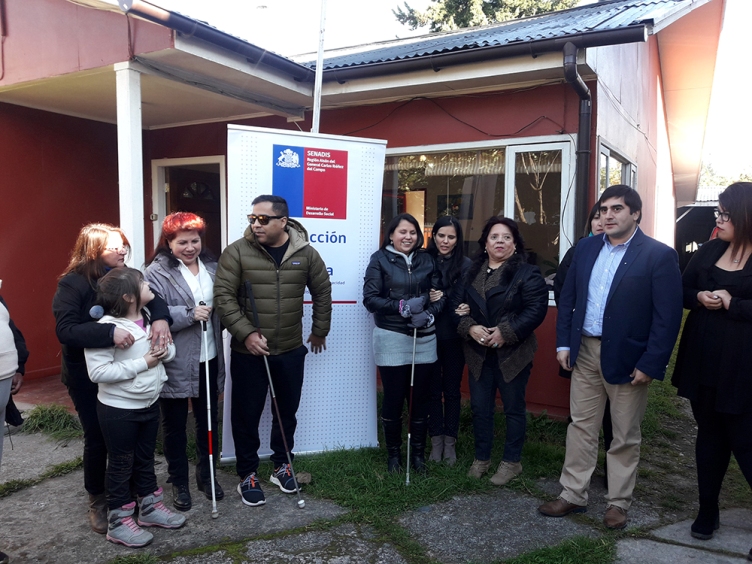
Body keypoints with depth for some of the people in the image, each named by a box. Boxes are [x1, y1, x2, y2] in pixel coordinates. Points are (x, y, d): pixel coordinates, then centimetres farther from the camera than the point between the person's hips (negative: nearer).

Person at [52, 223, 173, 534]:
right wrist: (110, 331, -40)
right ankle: (97, 501, 31)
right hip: (87, 377, -4)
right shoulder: (73, 284, -15)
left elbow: (152, 297, -8)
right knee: (97, 437, 9)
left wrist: (160, 318, -31)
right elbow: (65, 329, -26)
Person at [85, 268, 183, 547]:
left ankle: (151, 507, 38)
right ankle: (118, 522, 25)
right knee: (121, 464, 9)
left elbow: (170, 350, 10)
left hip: (149, 403, 7)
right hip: (118, 409, -7)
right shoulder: (107, 327, -22)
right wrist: (142, 363, -27)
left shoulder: (150, 317, -1)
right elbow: (97, 372, -27)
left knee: (146, 458, 21)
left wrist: (165, 351, -14)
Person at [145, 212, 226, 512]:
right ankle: (178, 482, 28)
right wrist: (189, 314, -28)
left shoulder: (210, 265, 7)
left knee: (208, 420, 17)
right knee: (174, 425, 11)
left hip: (209, 359, 5)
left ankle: (207, 474, 35)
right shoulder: (157, 272, -11)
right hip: (175, 364, -5)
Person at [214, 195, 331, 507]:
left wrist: (320, 331, 13)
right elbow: (223, 296, -11)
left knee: (287, 411, 17)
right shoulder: (237, 252, -10)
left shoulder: (306, 253, -3)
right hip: (248, 352, -2)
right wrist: (246, 333, -18)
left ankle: (282, 465, 38)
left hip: (291, 351, 2)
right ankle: (247, 475, 28)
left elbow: (322, 292, 8)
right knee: (247, 415, 9)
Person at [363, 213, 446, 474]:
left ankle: (418, 452, 25)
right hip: (392, 338, -2)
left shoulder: (426, 260, 8)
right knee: (393, 398, 5)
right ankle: (393, 453, 23)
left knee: (420, 397, 8)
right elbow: (370, 298, -8)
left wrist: (429, 315, -14)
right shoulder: (380, 259, 0)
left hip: (424, 338, 3)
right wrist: (402, 307, -18)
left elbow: (440, 295, 5)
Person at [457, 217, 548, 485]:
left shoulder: (527, 273, -6)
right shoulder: (472, 273, 9)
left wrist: (505, 332, -20)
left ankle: (511, 462, 25)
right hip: (478, 352, 4)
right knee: (480, 407, 11)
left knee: (514, 408, 9)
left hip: (512, 353, -4)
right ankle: (481, 458, 28)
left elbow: (536, 309, -14)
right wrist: (470, 327, -12)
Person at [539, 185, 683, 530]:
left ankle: (618, 503, 28)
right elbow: (567, 298, 10)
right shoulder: (586, 248, 6)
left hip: (627, 358, -4)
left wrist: (651, 364, -15)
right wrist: (563, 343, 4)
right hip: (585, 352, 5)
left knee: (625, 436, 11)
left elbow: (668, 317, -12)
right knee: (581, 427, 13)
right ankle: (573, 495, 26)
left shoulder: (659, 255, -10)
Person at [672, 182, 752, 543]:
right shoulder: (709, 250, 6)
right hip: (702, 360, 6)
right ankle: (707, 509, 30)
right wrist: (700, 297, -8)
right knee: (709, 434, 16)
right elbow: (682, 291, 11)